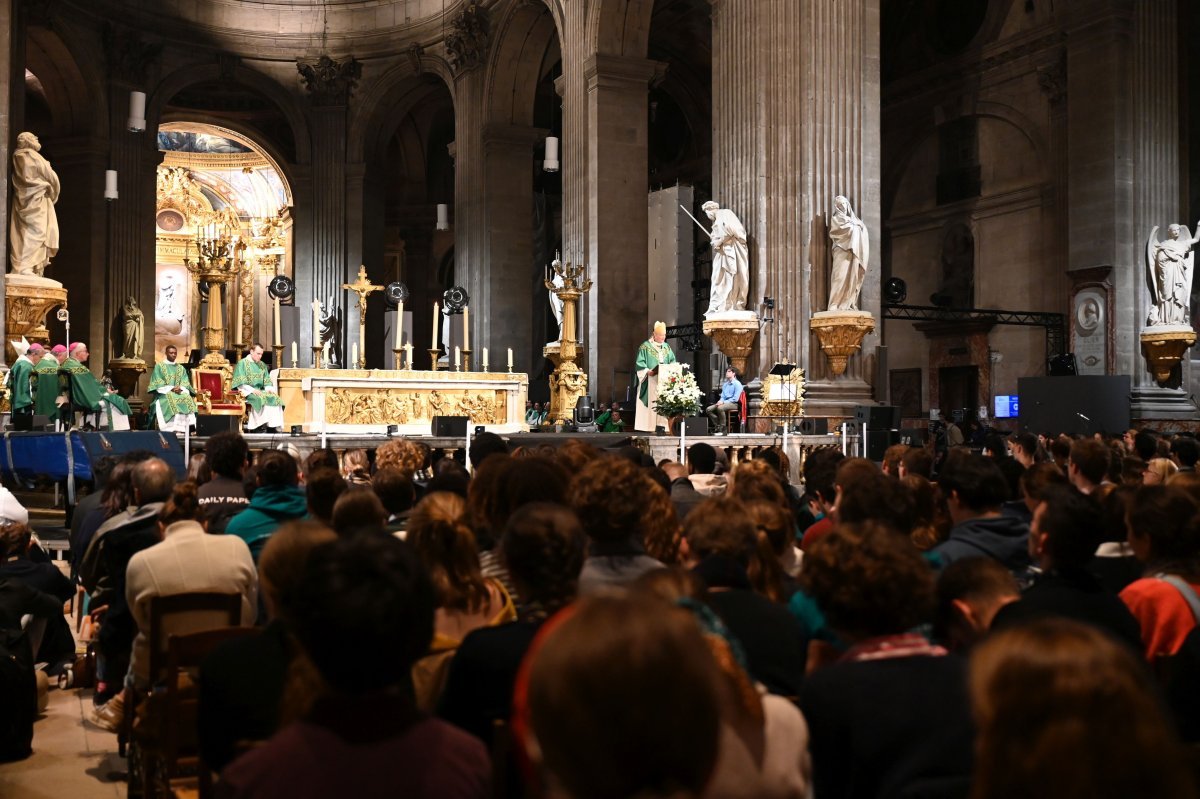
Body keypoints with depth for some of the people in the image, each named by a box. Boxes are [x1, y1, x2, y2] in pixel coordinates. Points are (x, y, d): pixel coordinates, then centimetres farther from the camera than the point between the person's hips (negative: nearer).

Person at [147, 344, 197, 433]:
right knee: (170, 399, -38)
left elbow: (185, 383, 9)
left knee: (187, 399, -32)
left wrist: (180, 388, -14)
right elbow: (158, 383, -1)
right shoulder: (159, 366, 11)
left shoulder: (181, 368, 21)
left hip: (180, 392, 3)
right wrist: (171, 389, -15)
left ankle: (188, 425, -44)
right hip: (164, 394, -3)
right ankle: (174, 428, -47)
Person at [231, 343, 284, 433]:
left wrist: (269, 389, -6)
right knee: (260, 399, -36)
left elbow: (267, 381, 16)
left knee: (275, 399, -22)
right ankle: (261, 426, -36)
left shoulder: (262, 365, 19)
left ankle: (274, 425, -30)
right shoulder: (242, 363, 0)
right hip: (247, 392, -6)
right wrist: (252, 390, -21)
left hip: (260, 391, 6)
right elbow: (240, 384, -9)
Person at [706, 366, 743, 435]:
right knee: (708, 409, -10)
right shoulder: (725, 384, 18)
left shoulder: (737, 384, -6)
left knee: (720, 408, -37)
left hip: (733, 404, -8)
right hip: (725, 403, 8)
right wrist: (720, 401, -5)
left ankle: (722, 429, -28)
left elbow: (735, 398, -14)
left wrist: (723, 402, -18)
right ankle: (717, 426, -6)